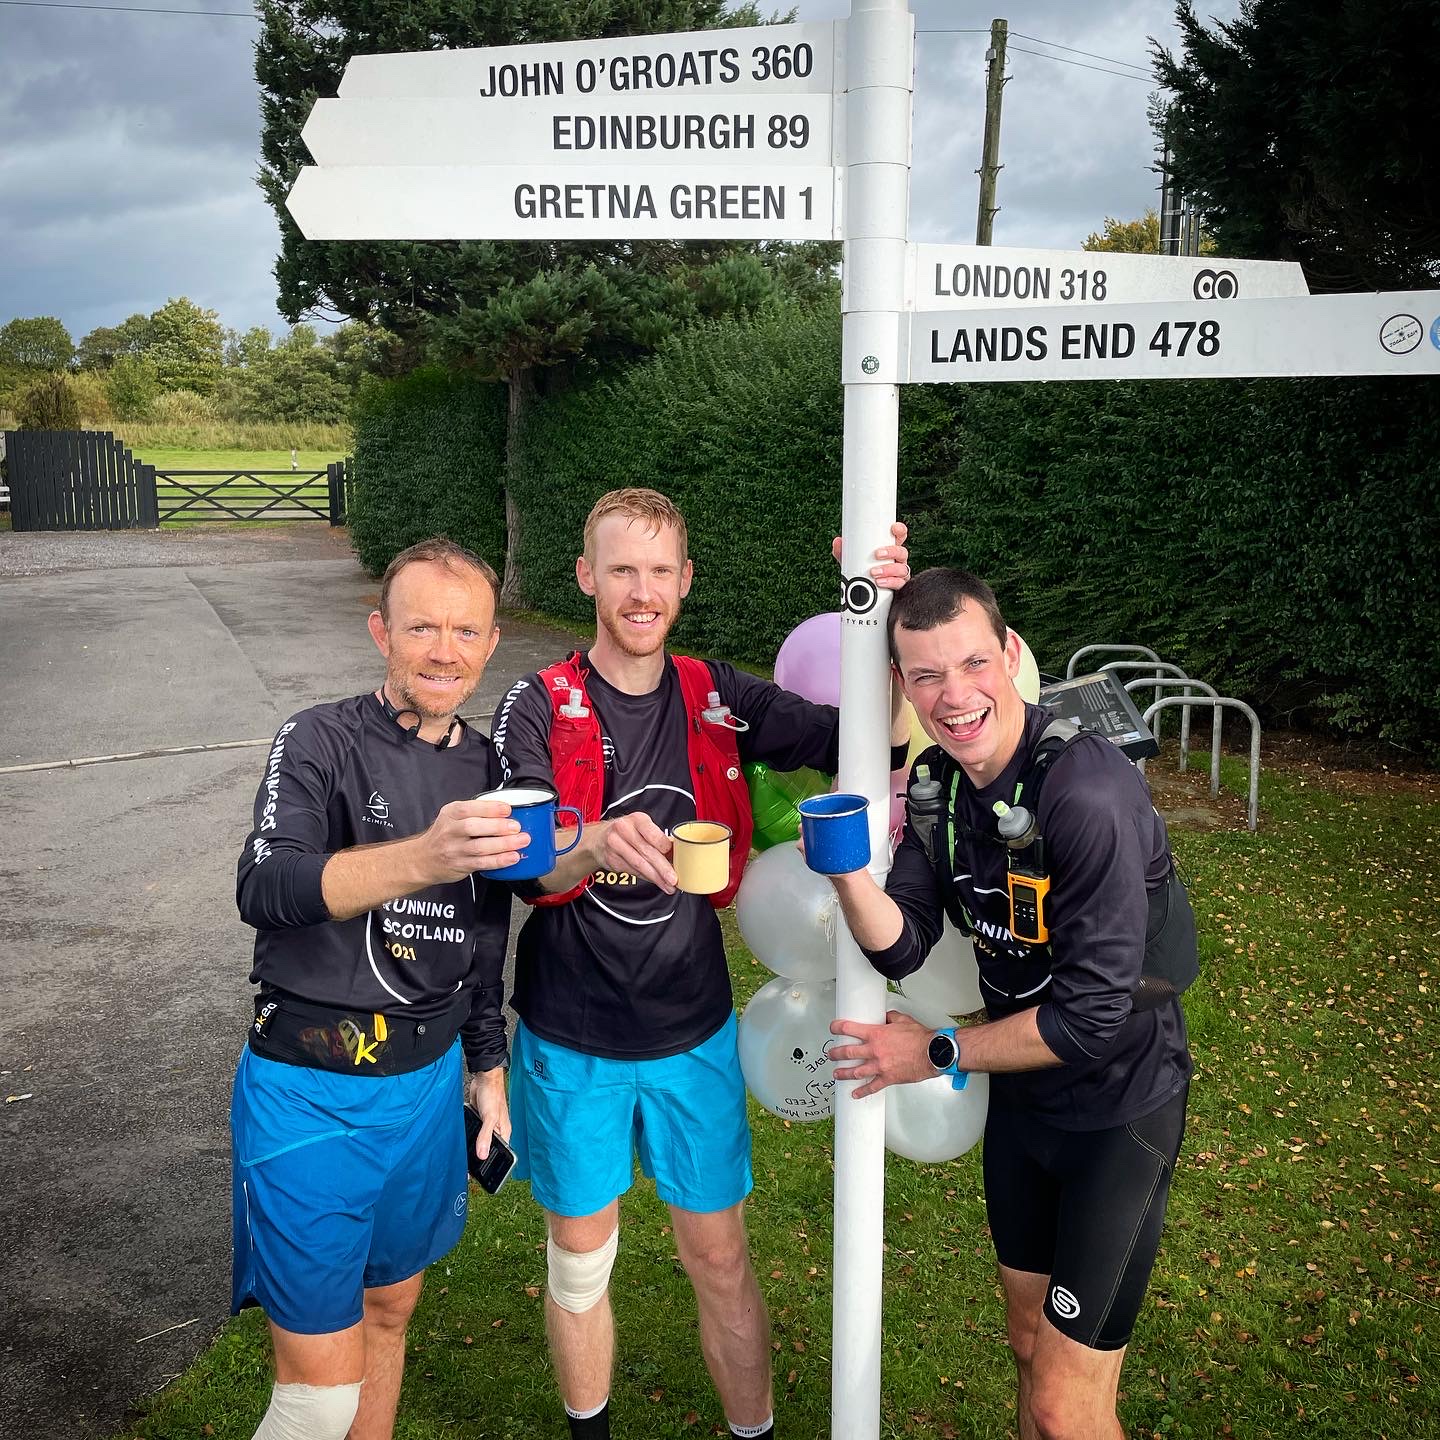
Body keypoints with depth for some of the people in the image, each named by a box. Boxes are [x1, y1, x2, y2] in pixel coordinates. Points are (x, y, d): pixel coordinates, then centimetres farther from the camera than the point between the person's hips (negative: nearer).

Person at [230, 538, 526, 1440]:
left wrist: (490, 1067, 18)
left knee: (390, 1309, 21)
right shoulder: (323, 742, -11)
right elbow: (265, 891, -29)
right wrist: (422, 859, -44)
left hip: (429, 1080, 6)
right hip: (312, 1092, -5)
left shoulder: (486, 769, 6)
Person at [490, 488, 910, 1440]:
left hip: (693, 1034, 2)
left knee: (721, 1257, 13)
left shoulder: (719, 700, -2)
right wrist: (596, 843, -47)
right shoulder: (540, 710, -10)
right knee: (582, 1255, 16)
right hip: (572, 1041, -1)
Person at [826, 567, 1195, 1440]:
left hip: (1118, 1107, -7)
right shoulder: (939, 781, -4)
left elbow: (1094, 1015, -28)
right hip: (1021, 1095, 7)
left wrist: (939, 1053, -16)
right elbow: (902, 947, -7)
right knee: (1029, 1346, 23)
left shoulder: (1088, 792, -29)